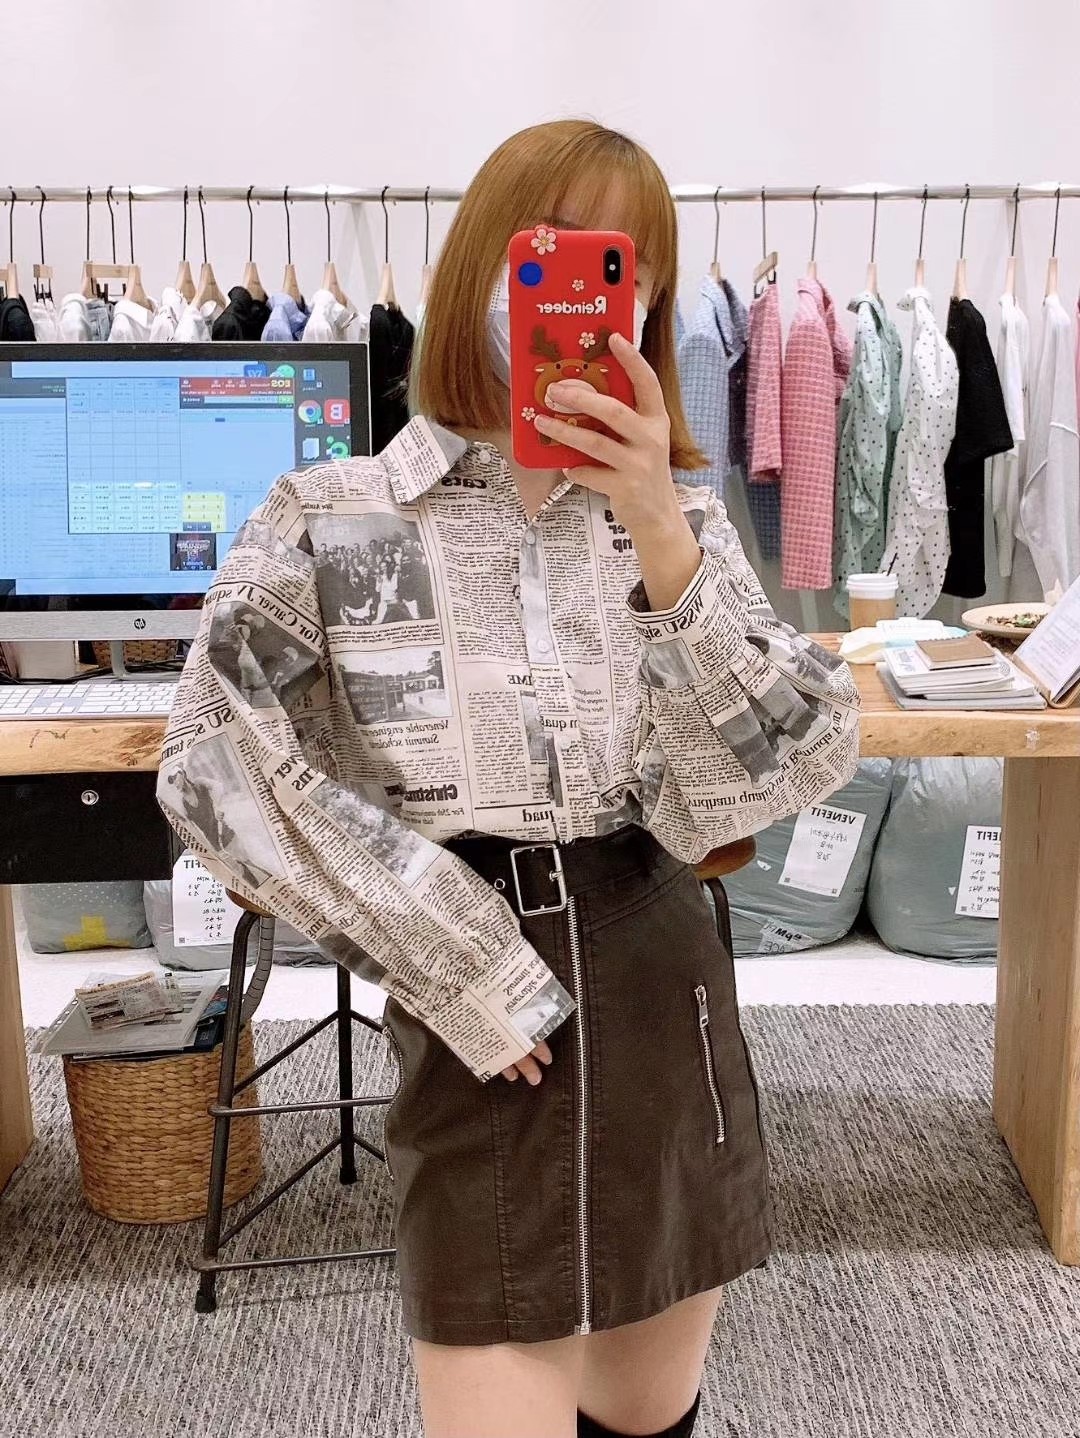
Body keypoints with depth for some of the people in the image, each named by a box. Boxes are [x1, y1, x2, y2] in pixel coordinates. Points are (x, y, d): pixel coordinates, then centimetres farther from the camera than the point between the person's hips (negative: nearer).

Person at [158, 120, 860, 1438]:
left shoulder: (680, 518, 4)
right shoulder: (335, 519, -3)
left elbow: (804, 761, -8)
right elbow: (220, 759, -13)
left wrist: (661, 538, -21)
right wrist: (454, 966, -15)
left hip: (662, 985, 3)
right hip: (482, 1046, -3)